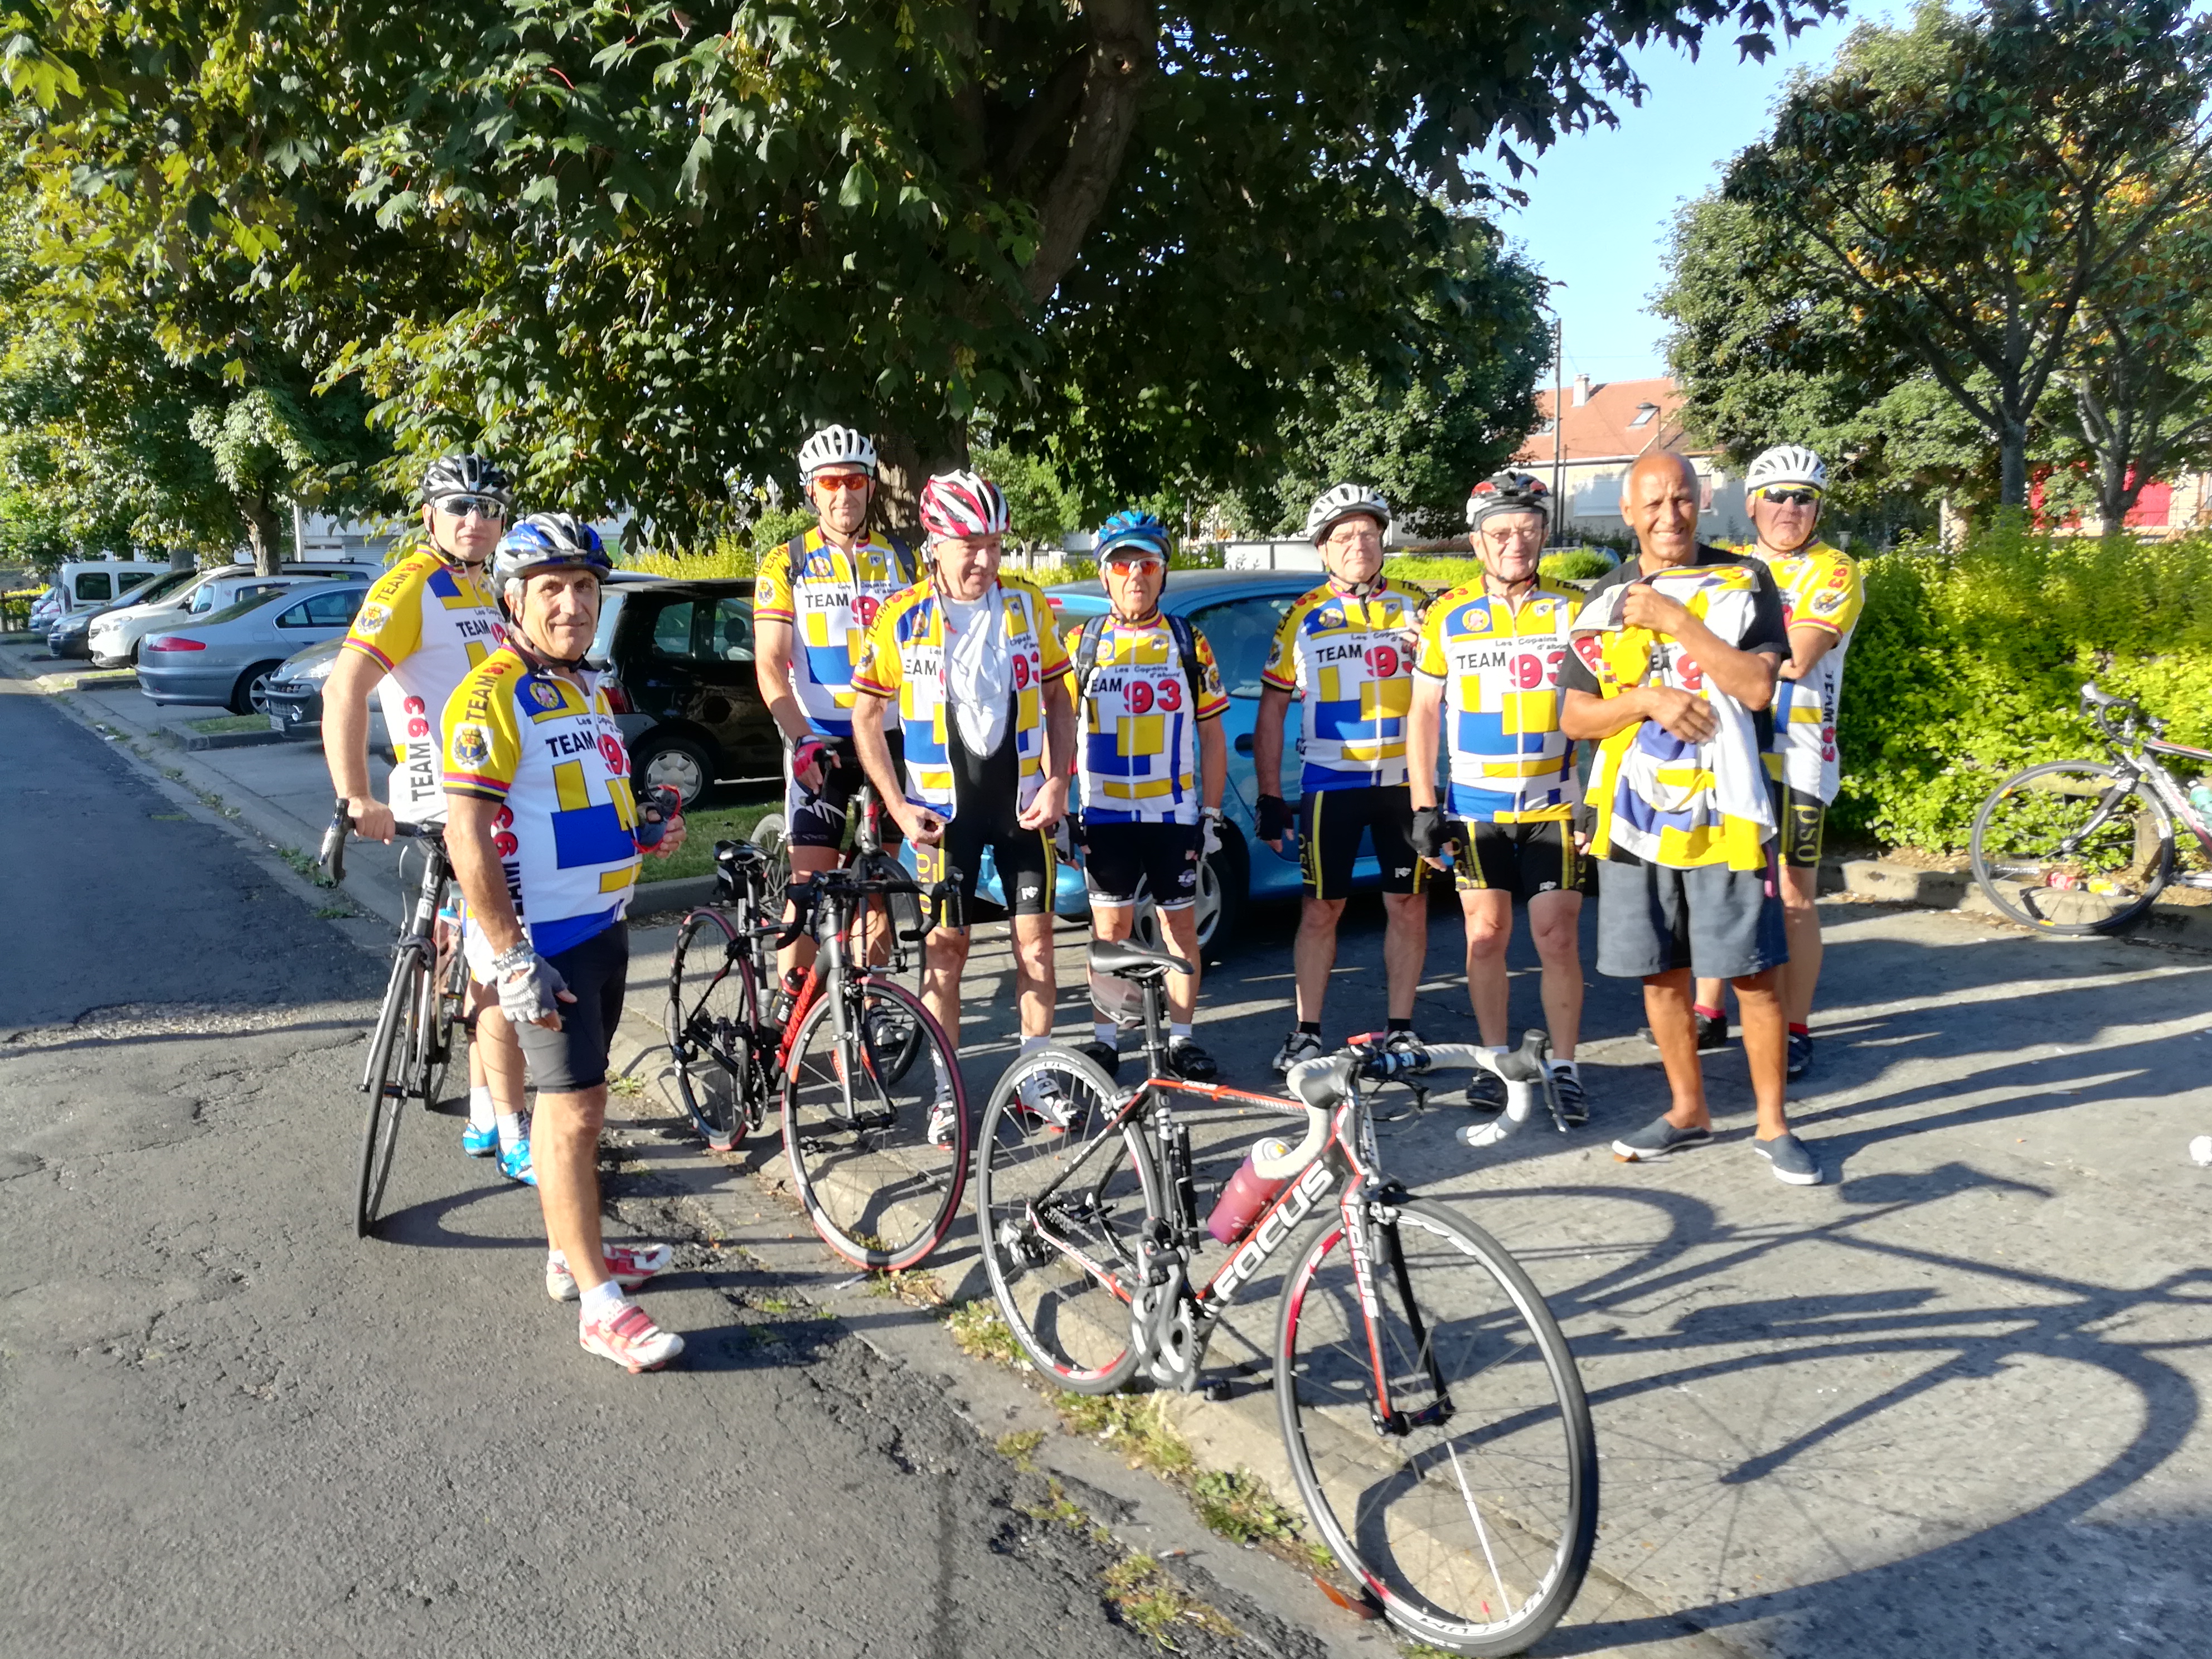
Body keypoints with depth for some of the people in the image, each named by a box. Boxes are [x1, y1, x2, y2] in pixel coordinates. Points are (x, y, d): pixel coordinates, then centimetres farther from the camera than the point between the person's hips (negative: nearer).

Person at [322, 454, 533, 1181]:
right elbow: (343, 691, -22)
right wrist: (357, 801, -27)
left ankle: (483, 1117, 28)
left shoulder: (487, 594, 16)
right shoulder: (409, 587, -12)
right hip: (454, 812, -9)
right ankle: (514, 1139, 1)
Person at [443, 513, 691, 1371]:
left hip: (602, 927, 9)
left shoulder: (587, 690, 14)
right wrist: (512, 961, -23)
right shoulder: (495, 695, -15)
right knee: (574, 1111, -6)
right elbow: (466, 834, -20)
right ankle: (599, 1303, 1)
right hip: (541, 943, -9)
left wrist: (645, 835, 8)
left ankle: (573, 1253, 31)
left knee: (573, 1103, 18)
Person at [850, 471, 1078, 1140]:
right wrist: (899, 807, -8)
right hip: (943, 807, -2)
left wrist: (1058, 782, -6)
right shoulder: (901, 618, -8)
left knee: (1035, 935, 5)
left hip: (1022, 801, 2)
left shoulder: (1028, 605, -2)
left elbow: (1057, 700, 6)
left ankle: (1036, 1077, 19)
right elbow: (867, 717, -1)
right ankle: (946, 1088, 16)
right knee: (946, 945, 4)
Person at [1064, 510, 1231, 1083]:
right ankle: (1106, 1040, 15)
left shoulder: (1190, 644, 5)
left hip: (1176, 815, 1)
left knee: (1181, 926, 6)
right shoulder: (1081, 644, 5)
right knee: (1111, 927, 3)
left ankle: (1182, 1040, 17)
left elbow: (1212, 736, 7)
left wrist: (1211, 813, 2)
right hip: (1106, 816, 0)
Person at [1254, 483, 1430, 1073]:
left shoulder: (1413, 606, 8)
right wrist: (1269, 796, 0)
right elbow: (1272, 709, 4)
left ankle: (1400, 1026, 18)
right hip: (1330, 782, -2)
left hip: (1403, 781, 2)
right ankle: (1307, 1031, 11)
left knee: (1408, 905, 5)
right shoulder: (1304, 617, 3)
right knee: (1321, 910, 1)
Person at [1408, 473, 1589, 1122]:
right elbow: (1424, 712, 6)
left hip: (1554, 808, -1)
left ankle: (1564, 1069, 12)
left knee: (1558, 942, 0)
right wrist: (1423, 805, 0)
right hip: (1473, 810, 1)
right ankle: (1495, 1060, 22)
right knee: (1485, 938, 8)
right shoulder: (1447, 617, 3)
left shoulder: (1572, 610, 1)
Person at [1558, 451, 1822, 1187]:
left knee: (1754, 975, 0)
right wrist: (1648, 699, -12)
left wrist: (1673, 619, -17)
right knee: (1661, 975, 11)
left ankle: (1772, 1124, 15)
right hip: (1634, 815, 3)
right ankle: (1687, 1110, 26)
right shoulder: (1605, 600, 9)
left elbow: (1758, 687, -14)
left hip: (1724, 813, -3)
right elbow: (1573, 717, 6)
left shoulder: (1743, 581, 0)